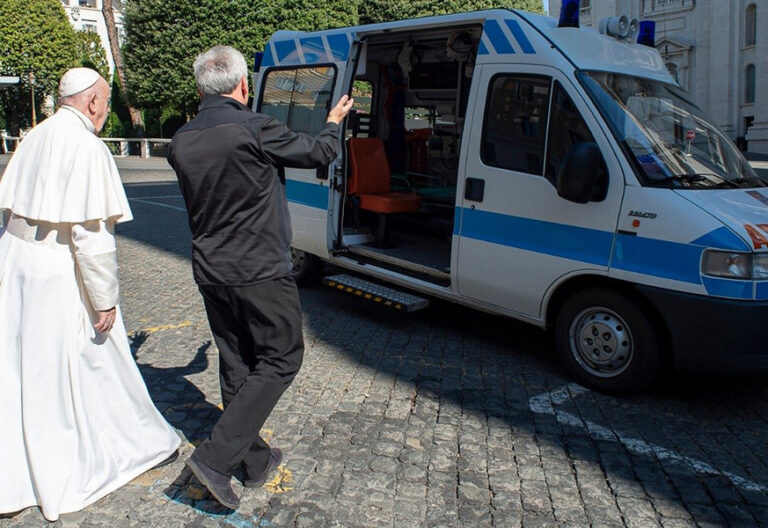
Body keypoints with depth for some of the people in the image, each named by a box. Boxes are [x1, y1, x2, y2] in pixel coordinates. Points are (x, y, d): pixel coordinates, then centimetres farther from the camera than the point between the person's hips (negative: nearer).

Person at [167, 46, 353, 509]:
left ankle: (255, 460, 26)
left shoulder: (182, 141, 5)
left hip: (211, 271, 7)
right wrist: (334, 124, 17)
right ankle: (217, 457, -1)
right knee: (280, 359, 5)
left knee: (237, 365, 15)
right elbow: (319, 153, -3)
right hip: (259, 272, -7)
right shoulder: (253, 129, -16)